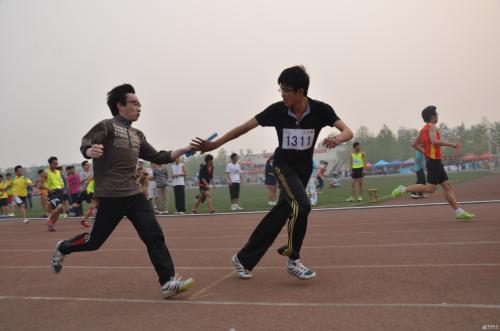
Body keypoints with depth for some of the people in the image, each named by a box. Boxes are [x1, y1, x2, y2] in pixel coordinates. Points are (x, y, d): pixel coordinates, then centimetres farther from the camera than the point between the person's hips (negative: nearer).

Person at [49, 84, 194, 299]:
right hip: (110, 196, -6)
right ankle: (62, 249, 37)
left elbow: (158, 158, 20)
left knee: (154, 236, -5)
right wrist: (90, 151, -40)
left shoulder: (138, 135, 17)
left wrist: (184, 150, 12)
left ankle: (168, 282, -5)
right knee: (95, 240, 6)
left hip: (134, 194, 6)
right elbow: (85, 145, -15)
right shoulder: (107, 126, -5)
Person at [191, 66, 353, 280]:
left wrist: (337, 139, -47)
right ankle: (293, 260, -8)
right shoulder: (277, 110, -19)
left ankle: (244, 259, 21)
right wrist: (215, 144, -16)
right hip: (284, 164, -3)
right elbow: (245, 127, -14)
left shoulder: (320, 110, -18)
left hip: (304, 167, 3)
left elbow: (348, 132, -23)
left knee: (282, 213, 8)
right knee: (301, 205, -26)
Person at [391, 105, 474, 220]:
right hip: (434, 161, -10)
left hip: (432, 161, 10)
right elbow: (434, 141, -28)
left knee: (447, 187, 6)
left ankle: (459, 212, 5)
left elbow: (414, 144, 20)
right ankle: (403, 189, -9)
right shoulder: (431, 127, -10)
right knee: (430, 188, -12)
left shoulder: (424, 129, 17)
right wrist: (451, 144, -21)